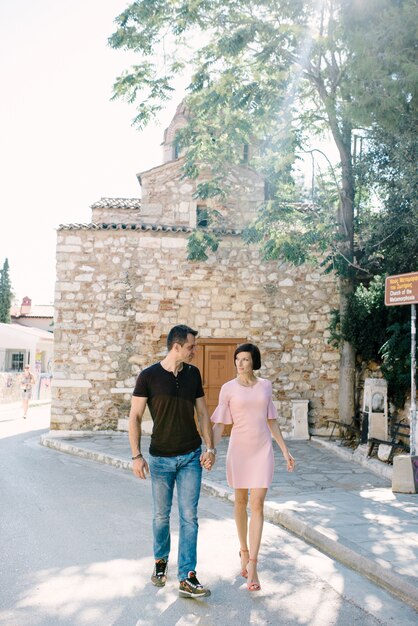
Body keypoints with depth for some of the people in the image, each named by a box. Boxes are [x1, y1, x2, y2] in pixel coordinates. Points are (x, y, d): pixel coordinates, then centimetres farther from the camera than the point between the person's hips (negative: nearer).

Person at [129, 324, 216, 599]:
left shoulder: (193, 374, 2)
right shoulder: (149, 376, -9)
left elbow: (203, 412, 7)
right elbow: (135, 417, -6)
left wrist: (210, 447, -2)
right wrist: (136, 455, -11)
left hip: (191, 456, 2)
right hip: (161, 458, -2)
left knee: (189, 516, 0)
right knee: (161, 515, 11)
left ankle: (187, 578, 5)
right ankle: (161, 562, 36)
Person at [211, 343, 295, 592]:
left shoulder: (265, 385, 3)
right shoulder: (228, 388, -4)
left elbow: (271, 421, 10)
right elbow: (219, 424, -5)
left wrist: (286, 450, 9)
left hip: (263, 450, 1)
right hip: (239, 449, -1)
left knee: (257, 505, -6)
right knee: (241, 502, 12)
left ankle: (252, 563, -2)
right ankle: (244, 550, 33)